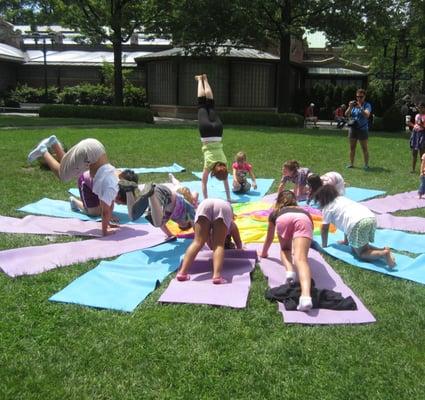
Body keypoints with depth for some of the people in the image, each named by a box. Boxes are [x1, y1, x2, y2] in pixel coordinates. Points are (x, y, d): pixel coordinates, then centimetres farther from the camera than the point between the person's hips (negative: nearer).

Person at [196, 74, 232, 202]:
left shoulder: (224, 163, -16)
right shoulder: (209, 164, -21)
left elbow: (226, 182, -6)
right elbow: (204, 183, -17)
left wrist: (229, 198, -4)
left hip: (216, 129, 1)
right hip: (207, 130, -1)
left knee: (210, 104, 19)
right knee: (202, 105, 15)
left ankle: (204, 80, 33)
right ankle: (200, 80, 28)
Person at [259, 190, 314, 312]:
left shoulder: (276, 213, 44)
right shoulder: (304, 211, 49)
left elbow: (269, 238, 53)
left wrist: (264, 253, 71)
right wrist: (300, 250, 80)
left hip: (284, 218, -1)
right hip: (303, 219, 1)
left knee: (285, 249, 27)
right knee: (301, 258, -16)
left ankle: (289, 270, -6)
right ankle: (306, 296, -41)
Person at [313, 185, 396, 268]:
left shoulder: (328, 207, 15)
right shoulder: (342, 199, 35)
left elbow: (324, 229, 20)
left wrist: (324, 245, 33)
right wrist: (346, 241, 49)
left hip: (358, 223, -8)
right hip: (371, 218, 8)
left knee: (361, 253, 0)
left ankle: (384, 253, -24)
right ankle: (383, 250, 0)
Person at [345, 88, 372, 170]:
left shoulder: (367, 105, -2)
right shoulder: (353, 104, 8)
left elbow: (367, 115, -19)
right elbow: (346, 115, 0)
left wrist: (360, 108, -29)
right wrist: (350, 107, -17)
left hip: (362, 129, -4)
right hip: (352, 129, 4)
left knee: (364, 149, 0)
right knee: (352, 148, 9)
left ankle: (366, 165, 6)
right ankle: (351, 164, 17)